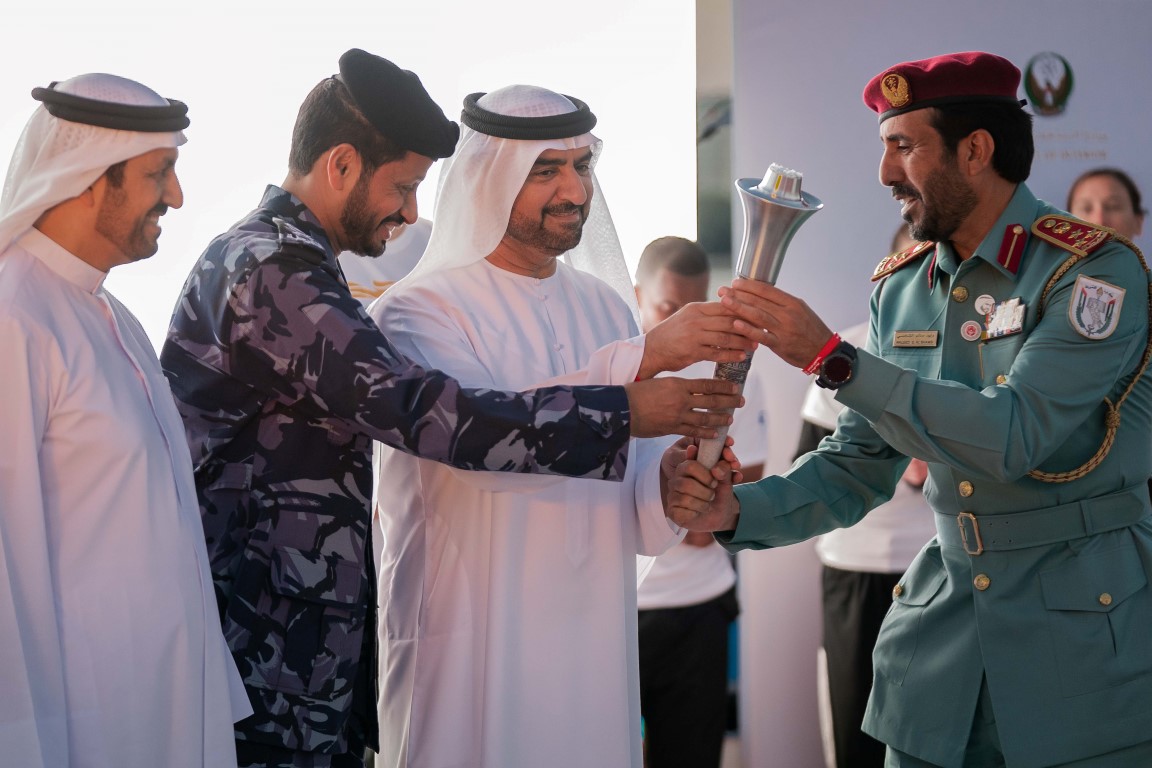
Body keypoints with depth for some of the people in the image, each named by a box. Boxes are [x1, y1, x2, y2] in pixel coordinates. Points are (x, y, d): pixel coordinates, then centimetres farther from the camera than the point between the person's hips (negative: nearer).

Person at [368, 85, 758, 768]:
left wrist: (672, 482, -15)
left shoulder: (607, 307, 8)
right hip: (469, 651, -5)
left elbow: (634, 505, 8)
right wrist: (645, 355, -29)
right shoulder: (419, 311, -8)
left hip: (593, 645, 5)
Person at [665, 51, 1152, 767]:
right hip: (944, 627, 5)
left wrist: (831, 356, -27)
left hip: (1086, 636, -5)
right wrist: (736, 510, -10)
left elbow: (1010, 439, -26)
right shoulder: (902, 289, 5)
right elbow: (856, 467, 8)